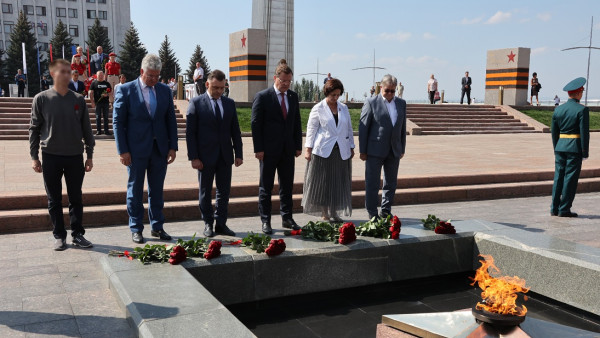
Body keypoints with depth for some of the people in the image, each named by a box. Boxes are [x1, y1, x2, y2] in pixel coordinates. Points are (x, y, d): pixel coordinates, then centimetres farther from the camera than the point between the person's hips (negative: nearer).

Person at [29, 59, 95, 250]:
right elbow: (34, 129, 2)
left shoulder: (78, 100, 4)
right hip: (51, 156, -1)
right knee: (54, 200, 5)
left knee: (76, 198, 7)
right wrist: (34, 157, -1)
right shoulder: (42, 99, -1)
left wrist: (90, 155, 6)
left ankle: (77, 234, 16)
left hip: (75, 156, 1)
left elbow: (86, 129, 8)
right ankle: (59, 236, 15)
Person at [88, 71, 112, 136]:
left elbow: (110, 92, 14)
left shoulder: (107, 83, 11)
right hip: (97, 102, -2)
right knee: (98, 117, 1)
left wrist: (107, 94, -9)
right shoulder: (94, 83, 4)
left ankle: (106, 130, 9)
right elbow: (91, 93, 1)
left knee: (106, 117, 4)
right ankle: (98, 131, 6)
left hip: (105, 102, 2)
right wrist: (92, 102, -7)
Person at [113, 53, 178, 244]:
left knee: (157, 190, 11)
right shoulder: (126, 90, -4)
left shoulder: (165, 90, 7)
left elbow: (171, 120, 10)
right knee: (135, 190, 6)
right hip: (136, 150, -3)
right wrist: (123, 150, -10)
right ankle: (136, 229, 16)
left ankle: (157, 226, 21)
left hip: (160, 149, 4)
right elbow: (118, 122, -5)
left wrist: (173, 146, 3)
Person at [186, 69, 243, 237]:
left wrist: (238, 153, 5)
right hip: (205, 156, -3)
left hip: (225, 155, 4)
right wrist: (193, 157, -12)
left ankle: (221, 224, 16)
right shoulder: (196, 103, -4)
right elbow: (190, 132, -6)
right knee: (205, 192, 7)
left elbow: (235, 130, 11)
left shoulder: (229, 103, 9)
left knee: (224, 191, 7)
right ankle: (208, 224, 19)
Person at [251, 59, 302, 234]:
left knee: (287, 186, 10)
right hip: (268, 150, -5)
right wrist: (258, 149, -13)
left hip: (288, 150, 5)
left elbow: (297, 123, 13)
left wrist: (298, 145, 7)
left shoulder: (293, 97, 9)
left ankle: (287, 218, 21)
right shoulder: (262, 96, -7)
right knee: (266, 187, 4)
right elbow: (255, 124, -8)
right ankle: (265, 221, 11)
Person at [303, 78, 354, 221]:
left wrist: (351, 147, 14)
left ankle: (334, 212, 16)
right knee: (322, 182, -1)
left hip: (341, 151, 4)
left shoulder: (344, 108, 12)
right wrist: (308, 150, -7)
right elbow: (311, 129, -1)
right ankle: (324, 214, 8)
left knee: (338, 182, 5)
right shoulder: (318, 109, -1)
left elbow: (349, 128, 17)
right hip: (323, 151, -4)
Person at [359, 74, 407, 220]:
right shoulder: (371, 103, -5)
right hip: (375, 151, -5)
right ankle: (372, 214, 9)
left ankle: (386, 211, 24)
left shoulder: (401, 103, 10)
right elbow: (363, 128, -6)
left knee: (391, 183, 11)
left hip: (394, 151, 5)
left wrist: (402, 149, 12)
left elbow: (403, 127, 14)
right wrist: (363, 151, -9)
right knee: (372, 184, 1)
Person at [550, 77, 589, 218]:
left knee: (558, 177, 10)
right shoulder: (582, 110, -10)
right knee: (570, 178, 0)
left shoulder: (558, 109, 7)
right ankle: (564, 209, 2)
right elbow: (584, 132, -11)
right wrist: (585, 152, -6)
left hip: (560, 147, 5)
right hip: (575, 148, -5)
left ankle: (554, 208, 13)